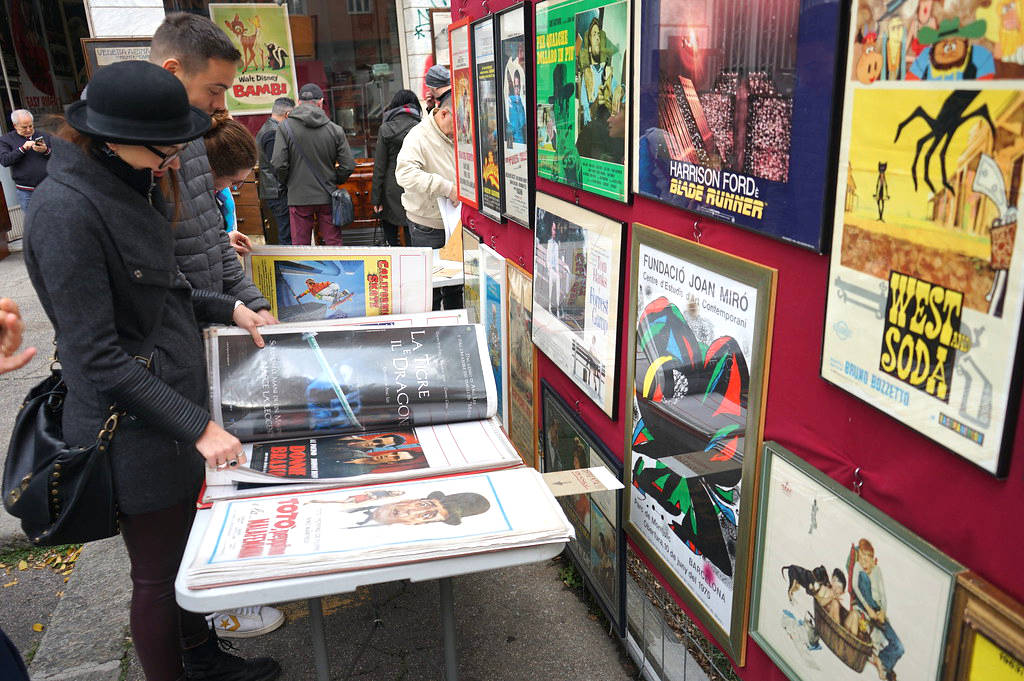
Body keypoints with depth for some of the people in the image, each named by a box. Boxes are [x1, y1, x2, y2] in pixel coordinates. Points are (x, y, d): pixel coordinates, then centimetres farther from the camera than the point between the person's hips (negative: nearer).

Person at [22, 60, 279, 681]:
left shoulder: (134, 185, 5)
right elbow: (97, 356, -24)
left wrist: (227, 308, 6)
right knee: (158, 575, 10)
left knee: (189, 551, 24)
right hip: (135, 427, -9)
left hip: (178, 404, 9)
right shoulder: (66, 210, -23)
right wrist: (197, 426, -24)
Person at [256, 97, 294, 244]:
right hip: (279, 192, -11)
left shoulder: (264, 129, 19)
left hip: (270, 191, 11)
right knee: (286, 236, -8)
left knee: (284, 234, 13)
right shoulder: (274, 133, -15)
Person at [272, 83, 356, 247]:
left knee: (300, 244, 7)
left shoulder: (285, 127, -5)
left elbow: (278, 164, -11)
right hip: (328, 197, 1)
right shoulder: (335, 129, -1)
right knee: (334, 243, 9)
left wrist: (286, 183, 8)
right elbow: (348, 165, -2)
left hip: (299, 198, -1)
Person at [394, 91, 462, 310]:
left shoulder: (458, 136, 8)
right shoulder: (419, 137, -15)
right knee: (430, 288, 0)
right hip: (428, 228, -7)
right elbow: (405, 173, -32)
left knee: (456, 283, 17)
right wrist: (446, 187, -34)